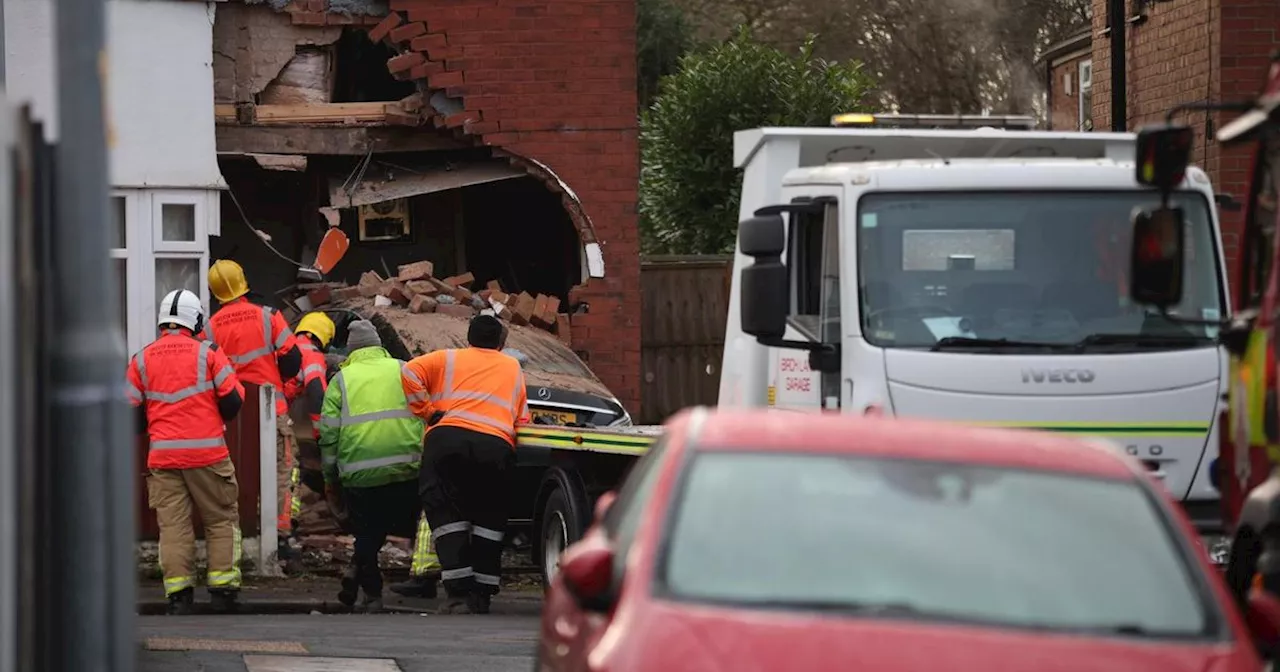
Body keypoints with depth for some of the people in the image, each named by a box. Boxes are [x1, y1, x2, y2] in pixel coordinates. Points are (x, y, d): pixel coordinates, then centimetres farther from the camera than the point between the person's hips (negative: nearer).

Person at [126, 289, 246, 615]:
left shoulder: (142, 360, 7)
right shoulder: (207, 354, -1)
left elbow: (132, 414, 8)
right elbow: (232, 402, -4)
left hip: (163, 454, 2)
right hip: (207, 453, -2)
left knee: (172, 524, 3)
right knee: (221, 520, 9)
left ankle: (178, 593, -3)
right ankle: (223, 586, 3)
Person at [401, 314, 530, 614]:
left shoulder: (447, 359, 25)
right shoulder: (513, 368, 32)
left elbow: (409, 373, 7)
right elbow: (522, 420, 26)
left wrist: (427, 412, 8)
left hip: (449, 436, -2)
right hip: (497, 442, 2)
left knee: (446, 513, -1)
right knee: (489, 518, 12)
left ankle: (460, 592, -13)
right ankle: (482, 594, 6)